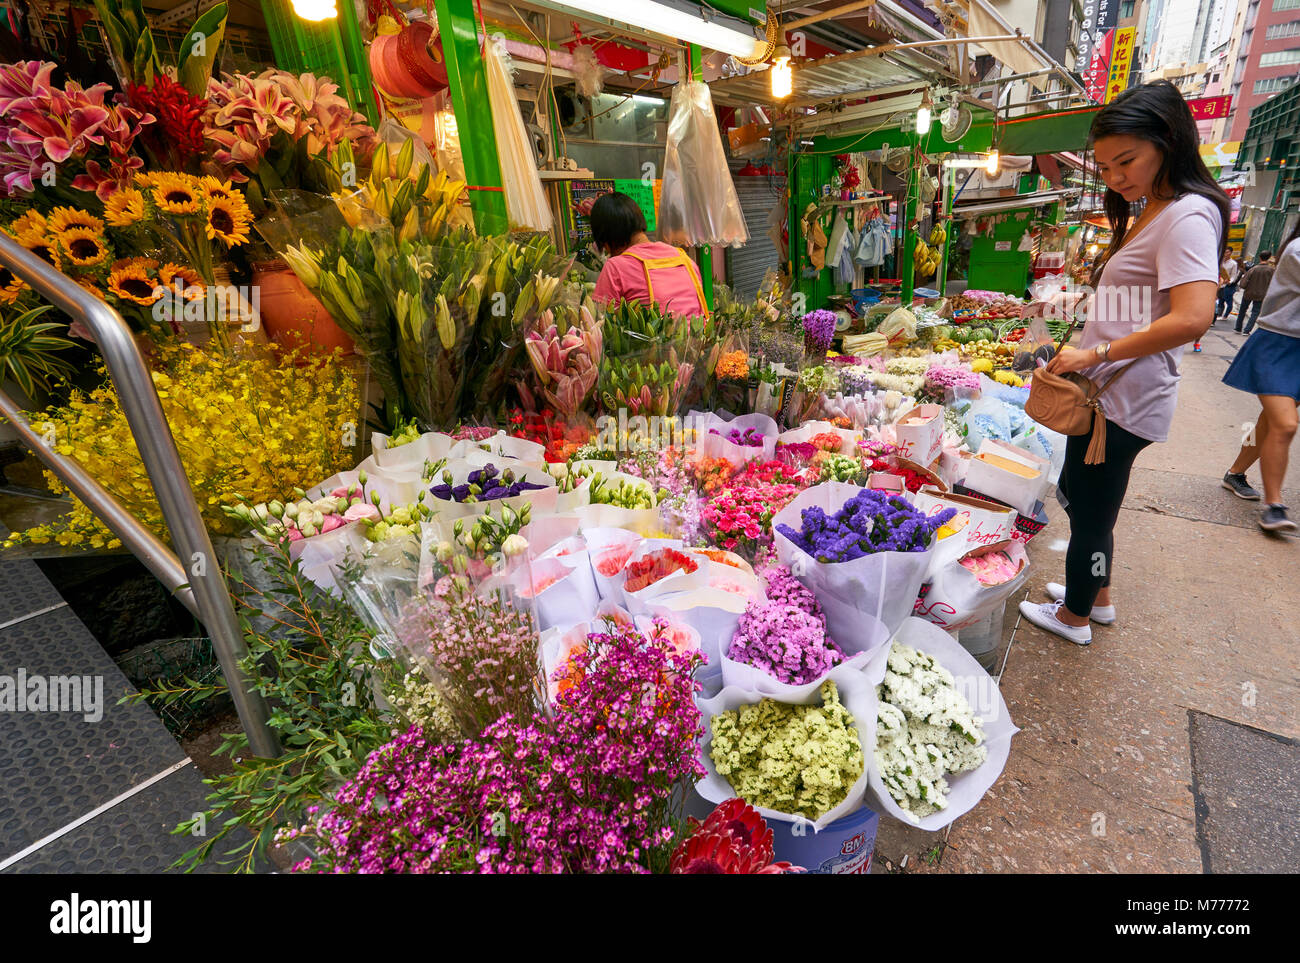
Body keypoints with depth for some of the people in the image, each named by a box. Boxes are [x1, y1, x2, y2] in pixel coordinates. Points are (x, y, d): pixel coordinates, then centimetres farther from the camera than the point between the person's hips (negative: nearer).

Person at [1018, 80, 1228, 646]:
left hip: (1123, 403, -10)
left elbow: (1191, 318, -27)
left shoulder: (1188, 215, -15)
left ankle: (1074, 617, 25)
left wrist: (1096, 353, -22)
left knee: (1089, 510, 4)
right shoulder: (1147, 216, 16)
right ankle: (1097, 598, 40)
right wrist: (1080, 357, 11)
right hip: (1106, 395, 10)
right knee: (1075, 493, 21)